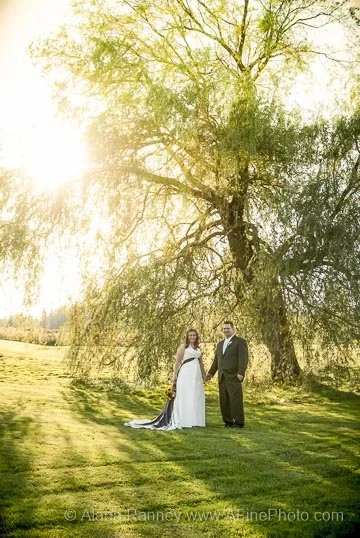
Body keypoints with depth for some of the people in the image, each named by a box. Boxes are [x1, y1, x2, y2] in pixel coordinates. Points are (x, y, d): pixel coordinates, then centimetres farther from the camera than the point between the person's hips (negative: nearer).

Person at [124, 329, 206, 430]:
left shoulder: (198, 348, 17)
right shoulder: (183, 346, 1)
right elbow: (177, 361, -3)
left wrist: (204, 375, 16)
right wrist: (175, 376, -10)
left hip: (197, 374, 6)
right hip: (186, 374, -6)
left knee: (196, 397, 6)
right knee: (185, 396, -4)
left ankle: (194, 420, 14)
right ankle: (183, 421, 1)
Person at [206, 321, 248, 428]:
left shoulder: (240, 342, -1)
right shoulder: (220, 344, 22)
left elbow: (243, 359, -10)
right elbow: (216, 360, 24)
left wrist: (240, 373, -19)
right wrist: (211, 373, 18)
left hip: (234, 377, -6)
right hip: (222, 378, 6)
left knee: (236, 400, -5)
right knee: (224, 401, 5)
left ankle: (239, 422, 4)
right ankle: (228, 422, 14)